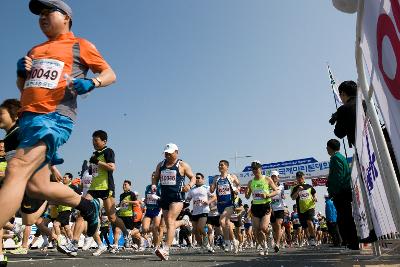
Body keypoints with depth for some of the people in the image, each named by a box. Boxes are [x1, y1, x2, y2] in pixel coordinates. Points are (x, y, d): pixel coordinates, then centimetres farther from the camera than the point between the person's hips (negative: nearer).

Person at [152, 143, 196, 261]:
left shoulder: (182, 165, 1)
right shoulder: (160, 165, 14)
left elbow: (193, 177, 3)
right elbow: (155, 178, 22)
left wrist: (189, 185, -18)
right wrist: (153, 185, 0)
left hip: (177, 197, -6)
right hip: (164, 197, 6)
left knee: (170, 221, -17)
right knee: (168, 223, 10)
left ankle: (166, 249, -22)